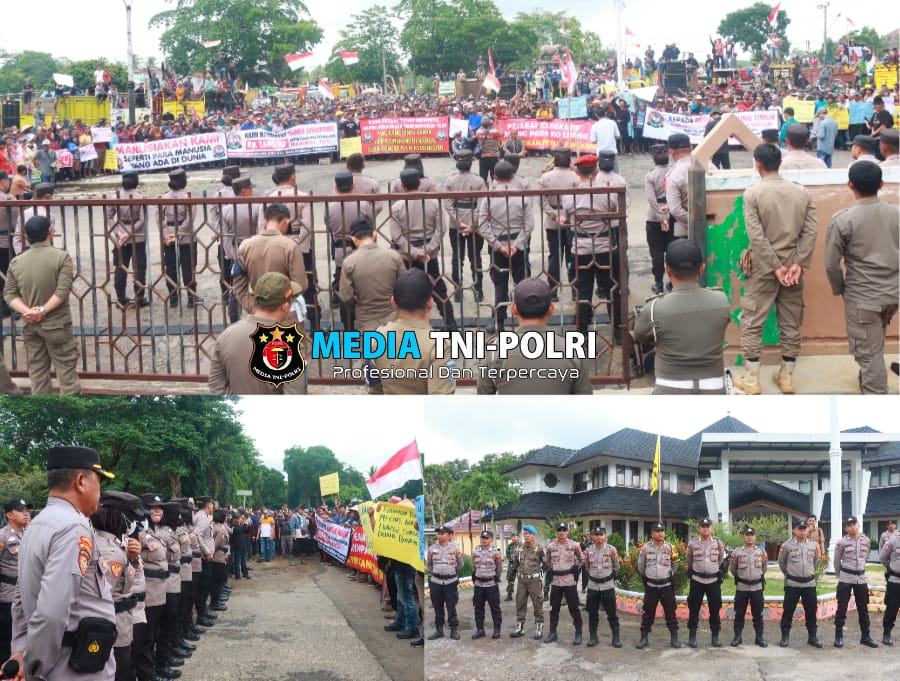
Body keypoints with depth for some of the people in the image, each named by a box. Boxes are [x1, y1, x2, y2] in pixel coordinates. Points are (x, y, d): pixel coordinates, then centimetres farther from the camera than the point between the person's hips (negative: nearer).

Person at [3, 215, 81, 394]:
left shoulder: (16, 262, 2)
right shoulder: (61, 256, -11)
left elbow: (9, 294, -2)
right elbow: (63, 290, -19)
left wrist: (27, 311, -12)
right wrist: (43, 310, -17)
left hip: (30, 326, 4)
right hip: (56, 324, -4)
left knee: (37, 371, 12)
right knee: (66, 370, 3)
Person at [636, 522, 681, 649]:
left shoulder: (670, 548, -2)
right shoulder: (645, 548, -2)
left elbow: (675, 564, 12)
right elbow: (640, 566, 11)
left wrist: (671, 575, 10)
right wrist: (644, 577, 14)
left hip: (667, 585, 0)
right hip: (650, 586, 0)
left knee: (670, 612, 4)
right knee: (648, 612, 4)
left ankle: (674, 638, 13)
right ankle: (644, 638, 11)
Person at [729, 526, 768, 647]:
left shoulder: (761, 551, 4)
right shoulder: (736, 552, -1)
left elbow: (764, 566, 18)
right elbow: (733, 568, 11)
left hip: (757, 587, 1)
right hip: (741, 587, -1)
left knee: (758, 614, 5)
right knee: (739, 613, 4)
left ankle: (759, 637, 14)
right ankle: (737, 636, 12)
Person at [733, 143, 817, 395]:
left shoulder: (753, 193, -9)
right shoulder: (802, 193, 3)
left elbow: (756, 236, -15)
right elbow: (811, 231, -5)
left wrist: (775, 267, -12)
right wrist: (798, 264, -7)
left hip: (764, 267, -4)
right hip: (793, 266, 4)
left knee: (752, 322, 6)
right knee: (791, 323, 11)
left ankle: (752, 378, 7)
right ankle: (787, 377, 18)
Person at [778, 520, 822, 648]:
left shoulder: (814, 545, 4)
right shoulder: (787, 545, -6)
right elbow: (781, 562, 8)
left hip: (810, 583, 3)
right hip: (792, 583, -3)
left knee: (811, 611, 7)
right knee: (788, 610, 2)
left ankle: (812, 636, 18)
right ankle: (785, 636, 12)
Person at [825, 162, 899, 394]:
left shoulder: (842, 219, -15)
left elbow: (831, 264, -11)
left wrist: (840, 289, 7)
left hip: (862, 297, -6)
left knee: (869, 354, 2)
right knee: (874, 347, 27)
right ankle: (868, 382, 46)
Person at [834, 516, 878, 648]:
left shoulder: (866, 541, 3)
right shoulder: (842, 542, -9)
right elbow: (836, 561, 3)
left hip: (861, 578, 4)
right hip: (845, 579, -4)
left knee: (863, 609, 10)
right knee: (842, 608, 0)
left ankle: (865, 636, 19)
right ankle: (838, 637, 8)